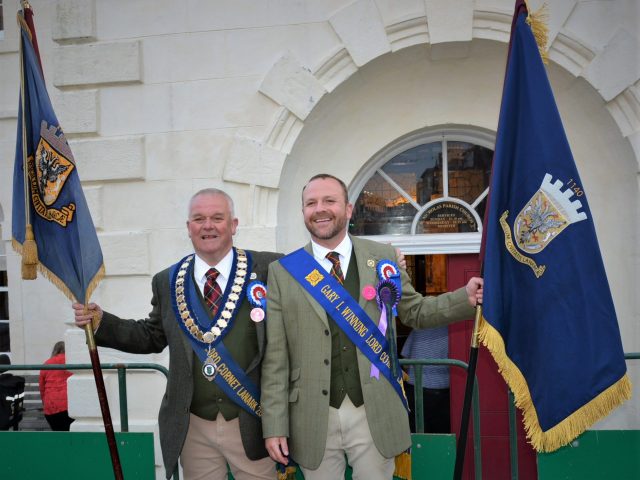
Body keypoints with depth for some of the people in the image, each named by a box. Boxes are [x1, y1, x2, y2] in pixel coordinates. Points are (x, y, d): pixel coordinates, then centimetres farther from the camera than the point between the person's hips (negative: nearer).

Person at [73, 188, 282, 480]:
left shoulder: (268, 269, -5)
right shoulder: (167, 282, 5)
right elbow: (153, 336, 13)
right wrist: (101, 322, 3)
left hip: (251, 425, -2)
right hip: (193, 428, 3)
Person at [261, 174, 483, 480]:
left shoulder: (382, 258, 2)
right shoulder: (282, 272, -2)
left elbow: (415, 312, 9)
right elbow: (275, 357, -3)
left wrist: (466, 298, -7)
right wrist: (274, 425, -5)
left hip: (374, 415, 1)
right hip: (313, 420, 0)